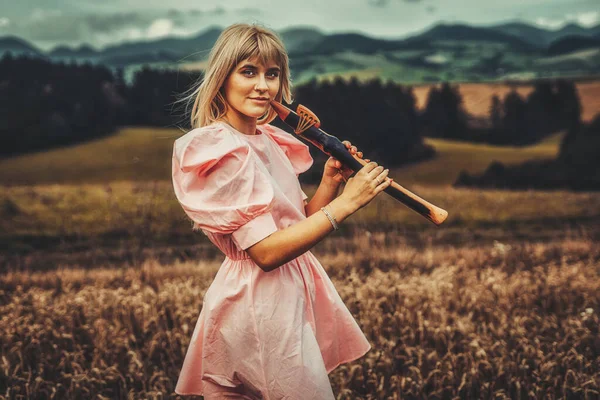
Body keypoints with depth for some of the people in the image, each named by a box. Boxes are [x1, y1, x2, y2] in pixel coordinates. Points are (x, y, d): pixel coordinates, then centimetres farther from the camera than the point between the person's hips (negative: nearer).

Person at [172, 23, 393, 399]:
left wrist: (331, 182, -6)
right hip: (260, 306, -8)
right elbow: (267, 251, -23)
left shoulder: (267, 141, 9)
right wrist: (345, 203, -23)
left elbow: (301, 224, 11)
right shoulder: (219, 151, -17)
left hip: (291, 293, 9)